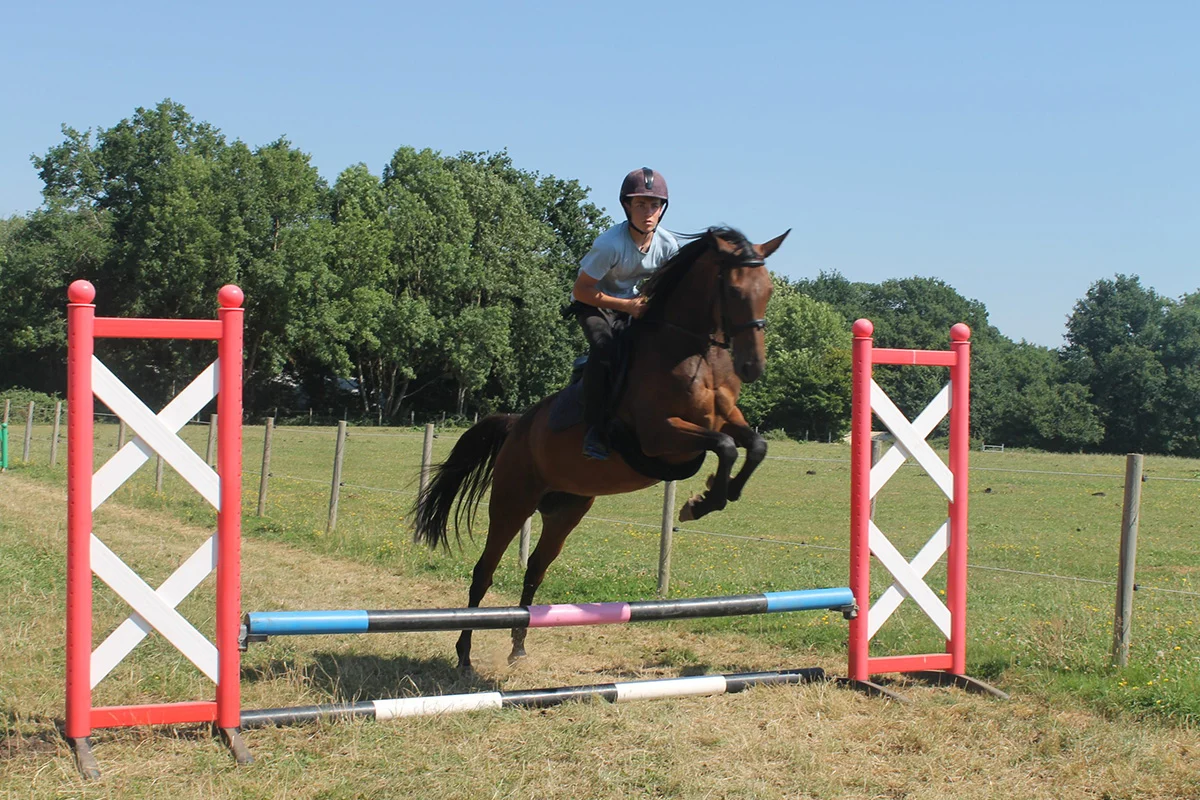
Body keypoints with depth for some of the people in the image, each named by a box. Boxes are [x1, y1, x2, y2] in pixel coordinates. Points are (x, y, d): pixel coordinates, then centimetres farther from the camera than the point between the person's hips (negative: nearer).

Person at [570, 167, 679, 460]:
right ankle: (594, 428, -26)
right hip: (593, 302, -5)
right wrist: (626, 306, -29)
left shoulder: (668, 245, -15)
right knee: (604, 346, -32)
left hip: (634, 301, 6)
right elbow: (581, 290, -25)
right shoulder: (610, 244, -31)